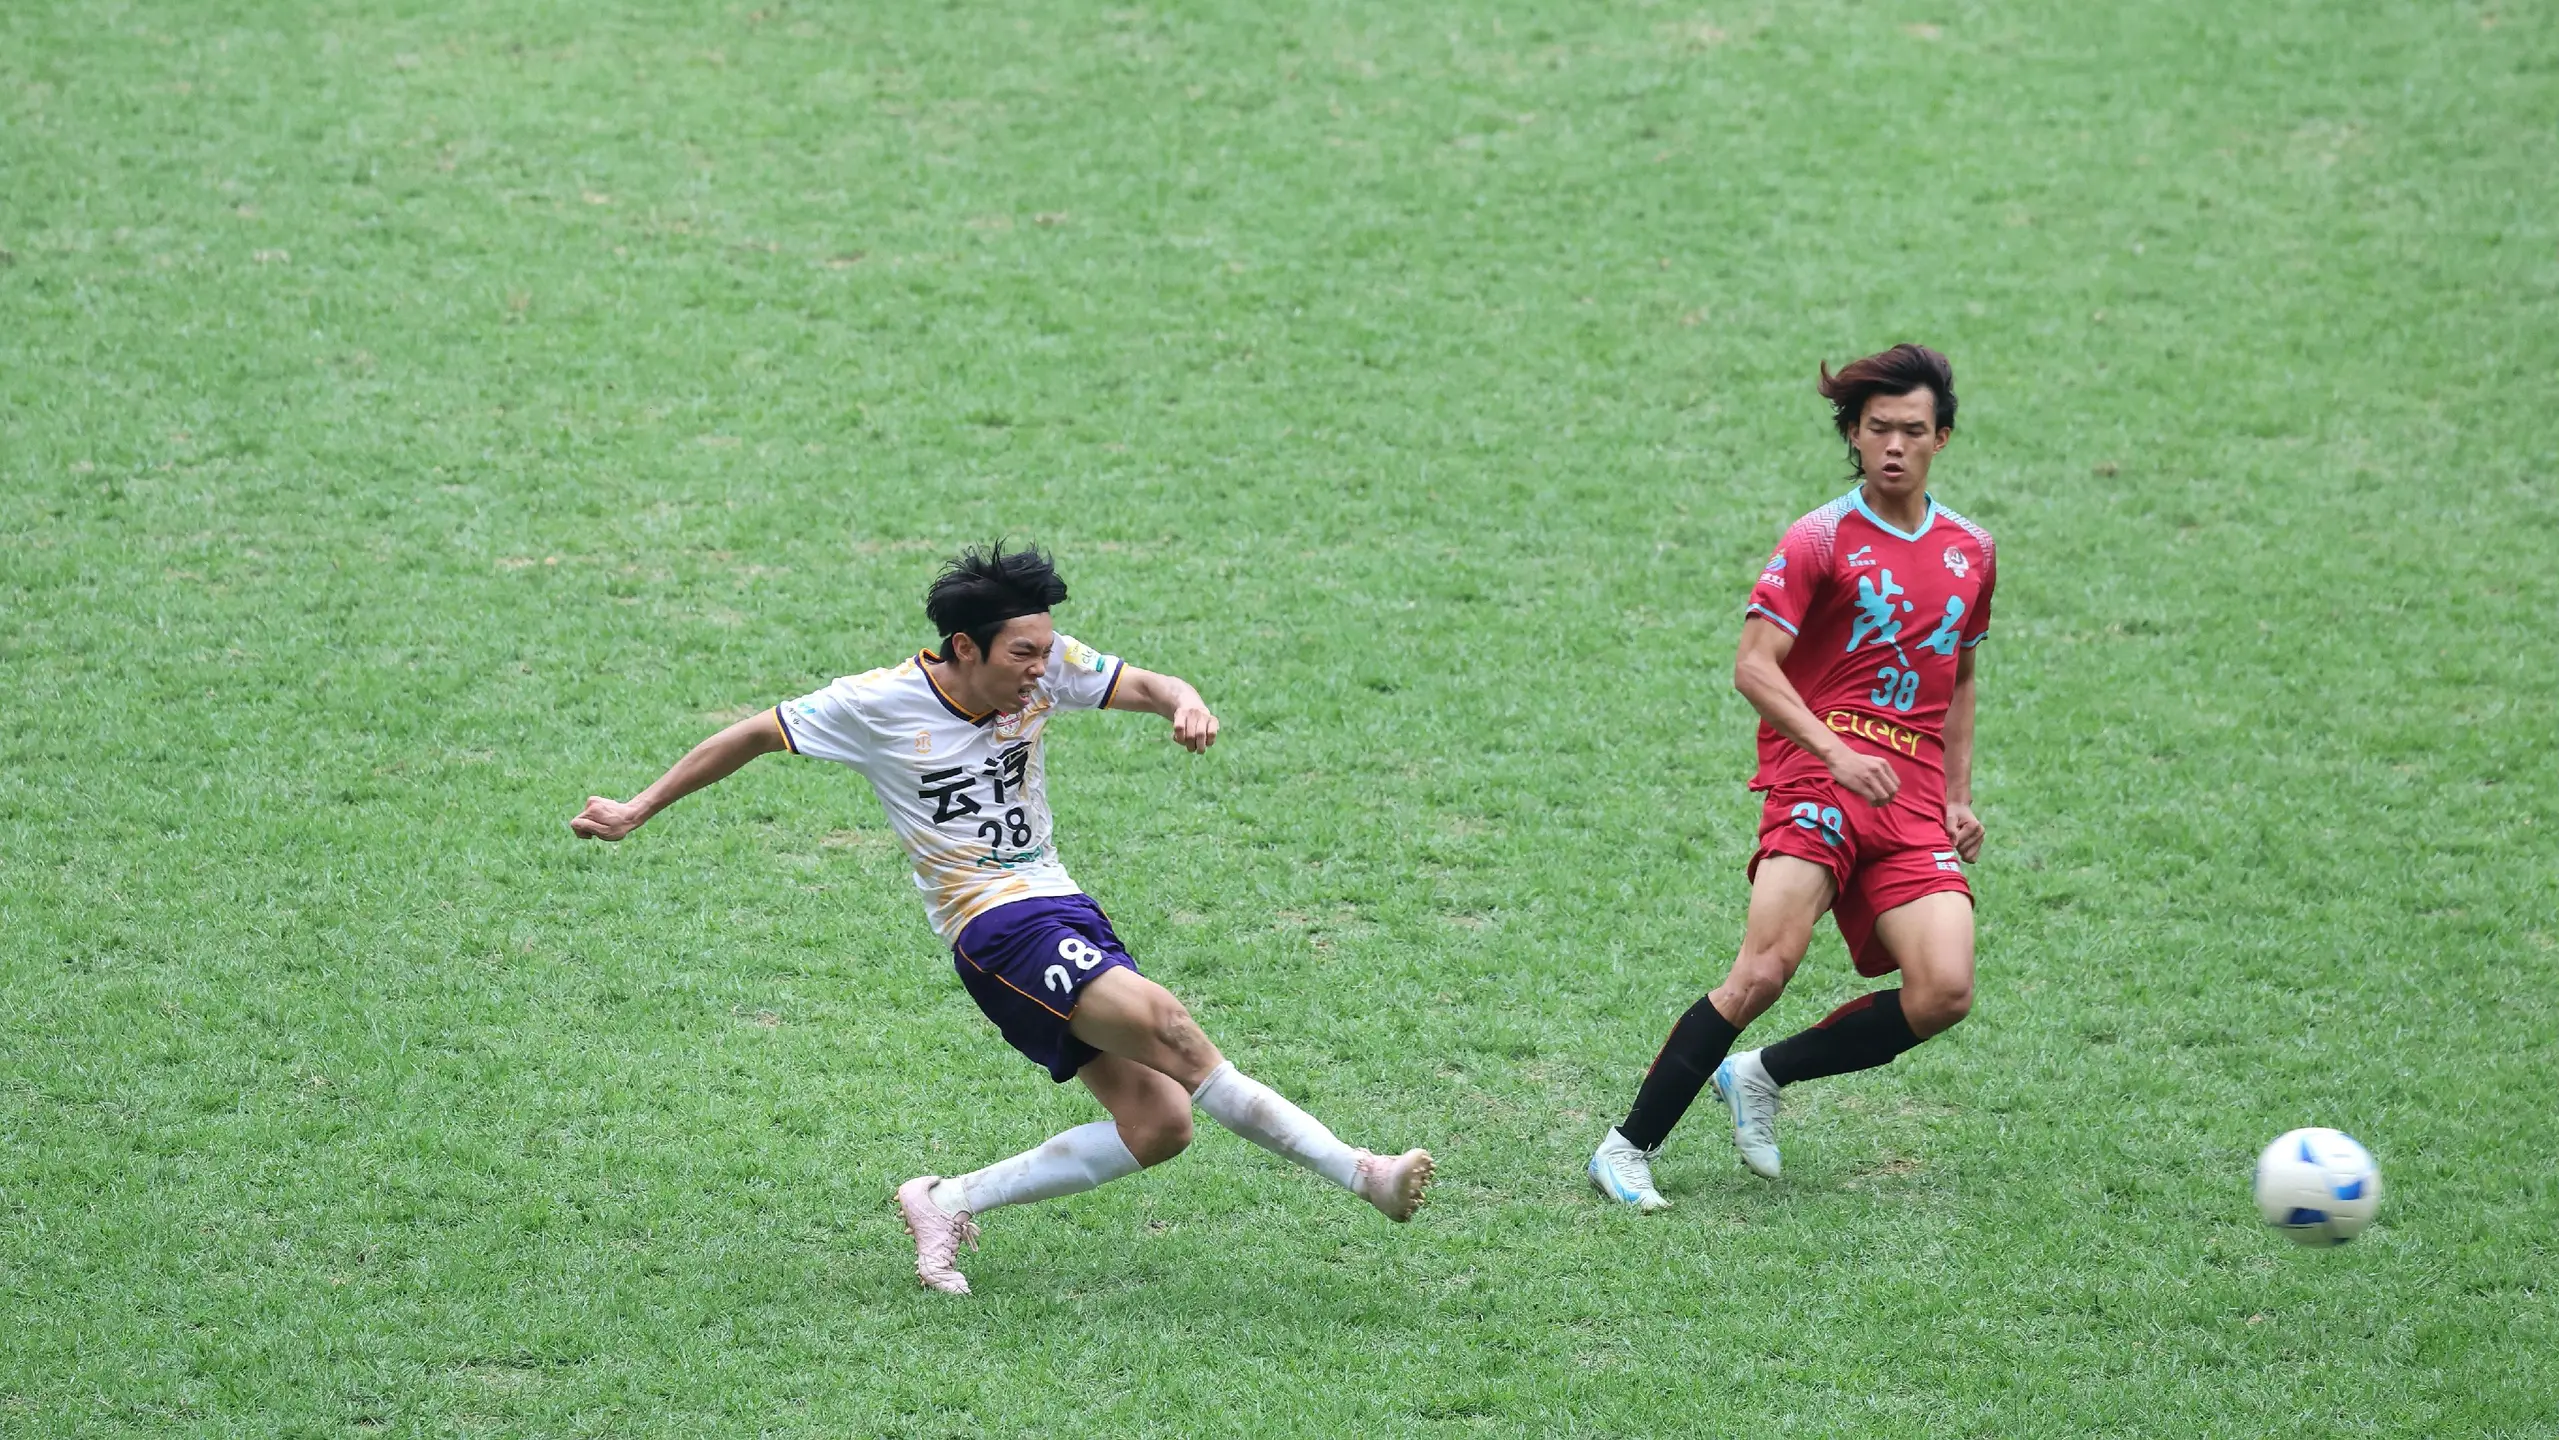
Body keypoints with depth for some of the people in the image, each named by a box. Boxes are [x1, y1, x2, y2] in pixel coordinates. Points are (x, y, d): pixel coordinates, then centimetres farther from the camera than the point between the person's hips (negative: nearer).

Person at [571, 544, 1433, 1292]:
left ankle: (950, 1203, 4)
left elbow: (1143, 686, 2)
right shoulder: (880, 704, -9)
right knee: (1168, 1030, -27)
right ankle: (1357, 1174, -26)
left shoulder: (1044, 667, 2)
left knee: (1158, 1127, -4)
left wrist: (1186, 706, -24)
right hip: (996, 924, -7)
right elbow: (756, 735, 1)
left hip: (1062, 909, 7)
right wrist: (637, 811, 6)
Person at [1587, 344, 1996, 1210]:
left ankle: (1763, 1076, 7)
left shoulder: (1970, 552, 17)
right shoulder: (1820, 540, 0)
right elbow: (1753, 667, -9)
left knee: (1944, 992, -14)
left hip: (1912, 799, 5)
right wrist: (1835, 753, -21)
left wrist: (1959, 798, 23)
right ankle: (1630, 1148, -13)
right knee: (1767, 968, -22)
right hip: (1816, 778, -5)